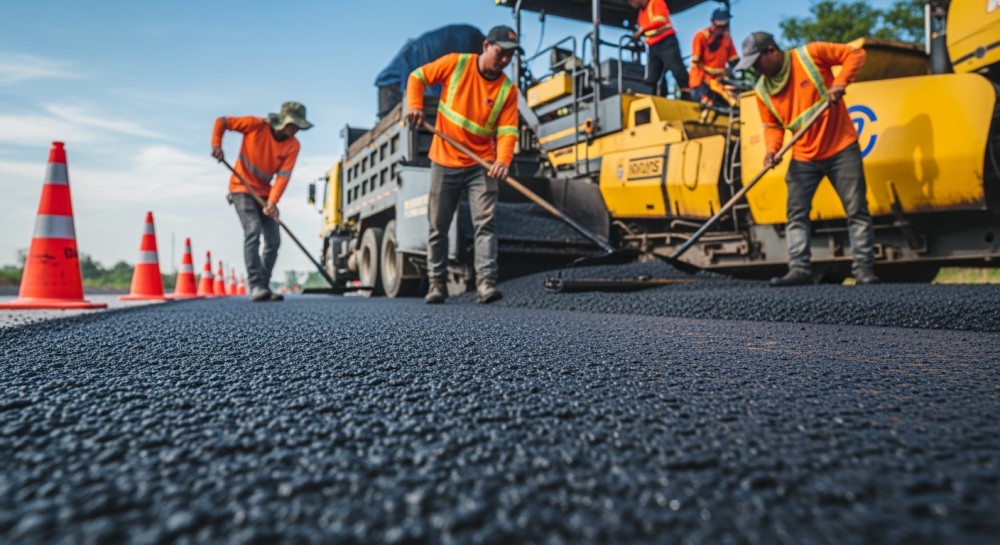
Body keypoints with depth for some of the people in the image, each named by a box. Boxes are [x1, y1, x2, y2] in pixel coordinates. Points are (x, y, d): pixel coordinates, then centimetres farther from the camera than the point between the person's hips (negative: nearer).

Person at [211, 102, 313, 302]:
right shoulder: (256, 125, -14)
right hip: (242, 188, -5)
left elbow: (283, 175, -16)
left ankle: (263, 287, 10)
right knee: (253, 230, -22)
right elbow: (222, 122, -4)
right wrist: (216, 144, -17)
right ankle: (256, 286, -26)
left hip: (264, 193, 5)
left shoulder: (293, 146, -6)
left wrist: (272, 201, -28)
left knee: (274, 240, 0)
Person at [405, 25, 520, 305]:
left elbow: (507, 130, -10)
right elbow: (417, 77, 7)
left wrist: (503, 160, -28)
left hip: (481, 166, 0)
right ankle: (436, 283, 17)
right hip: (444, 163, 0)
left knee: (485, 223, -11)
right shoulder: (456, 63, -2)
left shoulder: (507, 89, -1)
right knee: (438, 227, 6)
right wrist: (415, 105, -11)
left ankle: (485, 283, -13)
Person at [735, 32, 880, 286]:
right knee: (796, 214, -3)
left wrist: (840, 83, -19)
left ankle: (864, 269, 5)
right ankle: (799, 269, -1)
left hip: (841, 148, -4)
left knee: (857, 210, -1)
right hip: (803, 157, 4)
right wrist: (772, 149, -11)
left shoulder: (811, 54, -9)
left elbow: (855, 54, -4)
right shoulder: (762, 90, 3)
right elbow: (772, 125, 8)